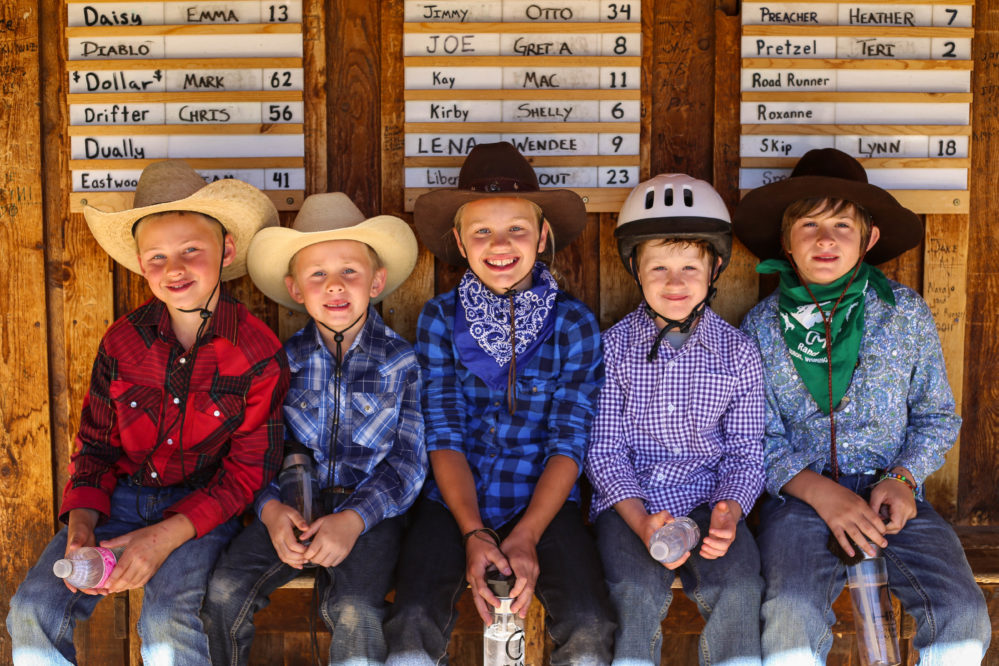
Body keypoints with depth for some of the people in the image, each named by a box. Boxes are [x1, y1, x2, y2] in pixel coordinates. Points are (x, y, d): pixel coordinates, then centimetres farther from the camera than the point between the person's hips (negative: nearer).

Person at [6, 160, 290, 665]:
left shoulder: (259, 355, -10)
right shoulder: (122, 341, 1)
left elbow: (248, 470, -8)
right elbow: (95, 443, 10)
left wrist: (168, 535, -20)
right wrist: (82, 519, -10)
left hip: (202, 509, -3)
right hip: (120, 497, 4)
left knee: (169, 623, -29)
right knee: (34, 610, -17)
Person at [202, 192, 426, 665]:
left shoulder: (402, 361, 0)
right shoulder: (285, 359, 7)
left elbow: (409, 461, -4)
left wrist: (353, 519, -18)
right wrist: (271, 509, -15)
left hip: (370, 506, -2)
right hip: (295, 506, 3)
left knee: (355, 611, -28)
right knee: (224, 589, -20)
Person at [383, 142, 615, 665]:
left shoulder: (574, 323, 0)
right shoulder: (439, 319, 2)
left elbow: (568, 443, -5)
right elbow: (443, 436, -3)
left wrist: (524, 538, -18)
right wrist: (474, 534, -17)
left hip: (544, 503, 0)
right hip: (453, 503, 0)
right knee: (413, 622, -25)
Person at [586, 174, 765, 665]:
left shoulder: (738, 353, 3)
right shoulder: (613, 347, 0)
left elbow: (744, 452, 5)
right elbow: (605, 450, -1)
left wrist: (728, 514, -15)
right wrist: (641, 522, -16)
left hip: (708, 500, 1)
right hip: (628, 502, -1)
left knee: (736, 589, -25)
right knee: (638, 590, -27)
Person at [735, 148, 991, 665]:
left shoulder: (906, 313, 5)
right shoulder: (762, 326, 2)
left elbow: (937, 417, 11)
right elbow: (759, 437, 1)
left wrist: (903, 478, -8)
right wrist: (820, 492, -16)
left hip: (889, 492, 2)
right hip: (800, 493, -1)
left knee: (963, 612, -21)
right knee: (792, 614, -29)